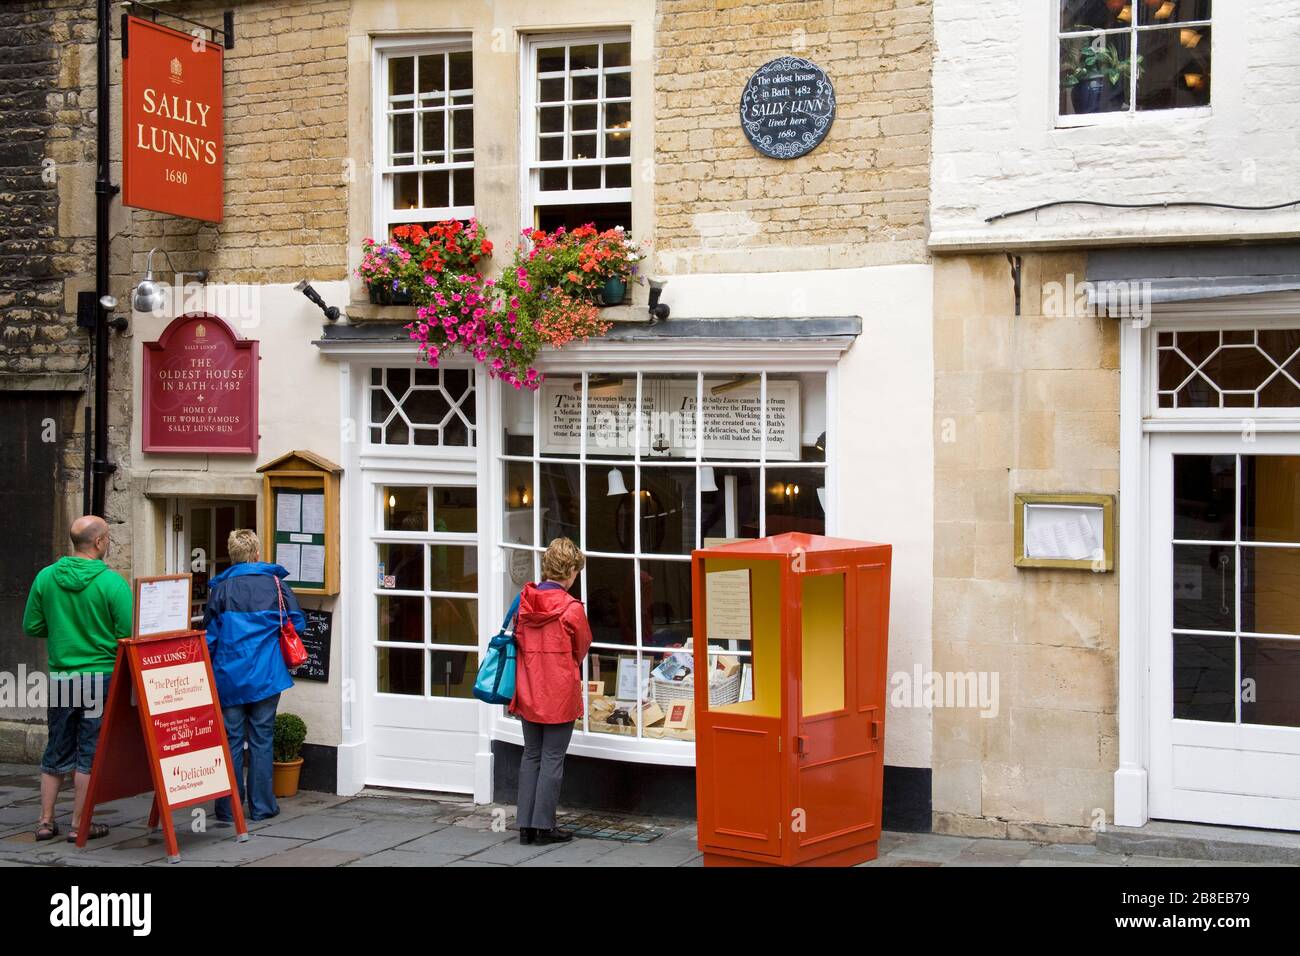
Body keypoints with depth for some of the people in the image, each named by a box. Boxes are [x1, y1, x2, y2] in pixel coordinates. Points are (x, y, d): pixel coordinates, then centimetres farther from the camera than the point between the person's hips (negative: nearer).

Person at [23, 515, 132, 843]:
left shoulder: (46, 578, -1)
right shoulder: (113, 583, -14)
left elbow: (31, 627, 5)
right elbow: (128, 634, -13)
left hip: (60, 677, 4)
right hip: (100, 677, -4)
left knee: (56, 753, 15)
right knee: (90, 754, 5)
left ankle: (46, 821, 19)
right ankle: (80, 825, 9)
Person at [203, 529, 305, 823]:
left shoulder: (220, 588, -1)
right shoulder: (274, 583, 0)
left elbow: (209, 636, 0)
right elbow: (297, 622, 2)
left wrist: (209, 672, 11)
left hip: (229, 676, 0)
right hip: (266, 676, 0)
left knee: (230, 740, 5)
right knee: (261, 740, 7)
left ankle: (228, 808, 6)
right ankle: (261, 806, 11)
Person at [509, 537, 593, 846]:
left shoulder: (524, 602, -1)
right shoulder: (571, 608, -15)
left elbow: (518, 641, 9)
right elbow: (581, 649, 1)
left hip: (528, 693, 5)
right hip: (559, 695, -5)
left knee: (531, 755, 13)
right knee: (552, 758, 3)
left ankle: (526, 826, 15)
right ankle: (544, 826, 6)